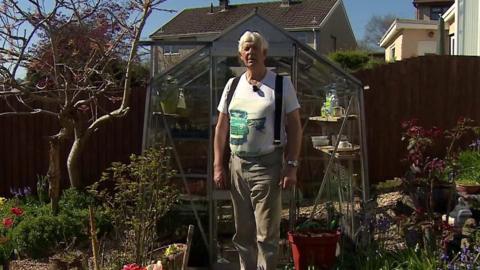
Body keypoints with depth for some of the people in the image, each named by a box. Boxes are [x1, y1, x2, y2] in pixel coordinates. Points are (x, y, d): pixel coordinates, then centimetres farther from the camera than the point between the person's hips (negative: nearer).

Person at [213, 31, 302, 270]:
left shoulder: (281, 84, -2)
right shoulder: (232, 85, 10)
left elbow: (294, 128, -3)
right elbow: (221, 128, 12)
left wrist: (291, 166, -11)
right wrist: (218, 165, 6)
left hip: (267, 165, -4)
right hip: (237, 165, 5)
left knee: (267, 233, -2)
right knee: (242, 232, 13)